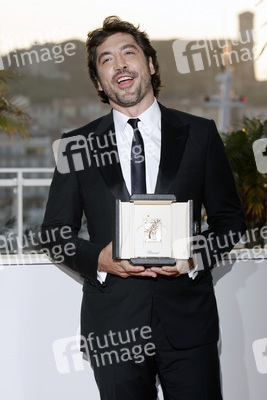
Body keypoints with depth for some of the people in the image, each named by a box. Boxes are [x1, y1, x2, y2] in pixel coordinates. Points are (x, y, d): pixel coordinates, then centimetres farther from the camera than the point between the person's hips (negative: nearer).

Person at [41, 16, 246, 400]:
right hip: (113, 323, 0)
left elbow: (230, 218, 9)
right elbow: (56, 230, 8)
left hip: (187, 319, 0)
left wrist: (196, 257, -10)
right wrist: (98, 258, -11)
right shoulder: (77, 145, 6)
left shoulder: (199, 134, 6)